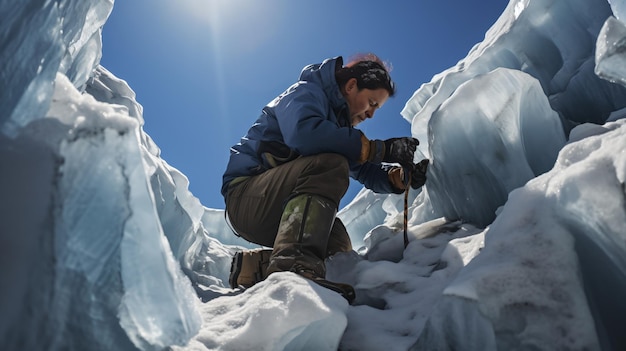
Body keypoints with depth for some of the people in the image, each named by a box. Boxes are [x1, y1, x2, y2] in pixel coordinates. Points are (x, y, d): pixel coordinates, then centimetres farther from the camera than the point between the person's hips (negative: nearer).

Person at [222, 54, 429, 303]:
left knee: (339, 247, -9)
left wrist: (399, 177, -7)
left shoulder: (338, 120, 21)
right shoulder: (305, 93, -6)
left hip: (280, 214, 9)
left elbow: (365, 172, 15)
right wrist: (380, 149, -26)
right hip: (246, 198, -9)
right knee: (330, 165, -28)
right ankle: (294, 264, -42)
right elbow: (304, 133, -30)